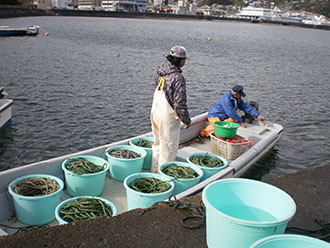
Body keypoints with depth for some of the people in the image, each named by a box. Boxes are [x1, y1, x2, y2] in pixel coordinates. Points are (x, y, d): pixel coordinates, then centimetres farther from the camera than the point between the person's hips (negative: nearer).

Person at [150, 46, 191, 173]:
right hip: (168, 116, -8)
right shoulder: (177, 78, -22)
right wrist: (187, 120, -7)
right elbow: (180, 103, -21)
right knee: (169, 148, 6)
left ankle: (155, 170, 35)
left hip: (155, 113, 8)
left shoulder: (160, 69, 0)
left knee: (158, 144, 23)